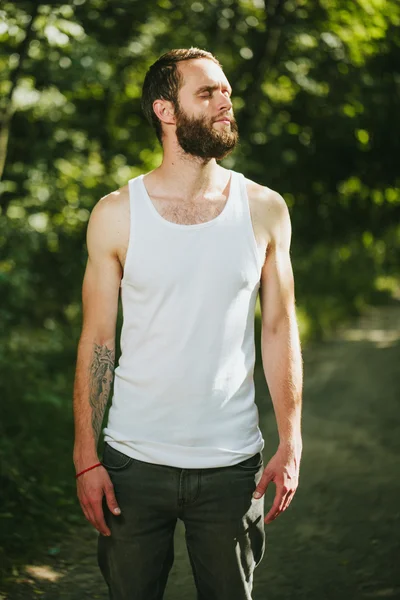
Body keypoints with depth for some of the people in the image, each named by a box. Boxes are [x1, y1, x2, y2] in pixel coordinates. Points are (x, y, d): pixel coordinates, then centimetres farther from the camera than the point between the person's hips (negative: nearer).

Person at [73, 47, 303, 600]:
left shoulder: (264, 210, 1)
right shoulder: (117, 214, -3)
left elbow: (280, 329, 5)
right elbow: (97, 341, 0)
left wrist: (291, 444, -2)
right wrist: (86, 458, -4)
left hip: (232, 463, 1)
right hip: (134, 462, -1)